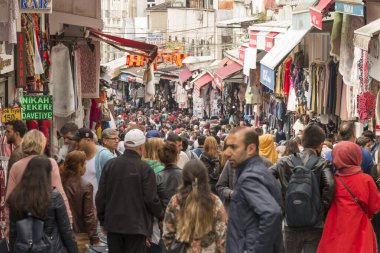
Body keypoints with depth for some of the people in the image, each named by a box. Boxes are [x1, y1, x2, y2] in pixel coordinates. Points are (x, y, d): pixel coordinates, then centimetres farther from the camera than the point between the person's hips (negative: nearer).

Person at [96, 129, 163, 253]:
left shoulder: (110, 164, 1)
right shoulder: (145, 169, -12)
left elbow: (101, 196, 4)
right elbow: (151, 199, -12)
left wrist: (103, 220, 14)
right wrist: (160, 215, 7)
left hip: (113, 224, 4)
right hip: (137, 226, -4)